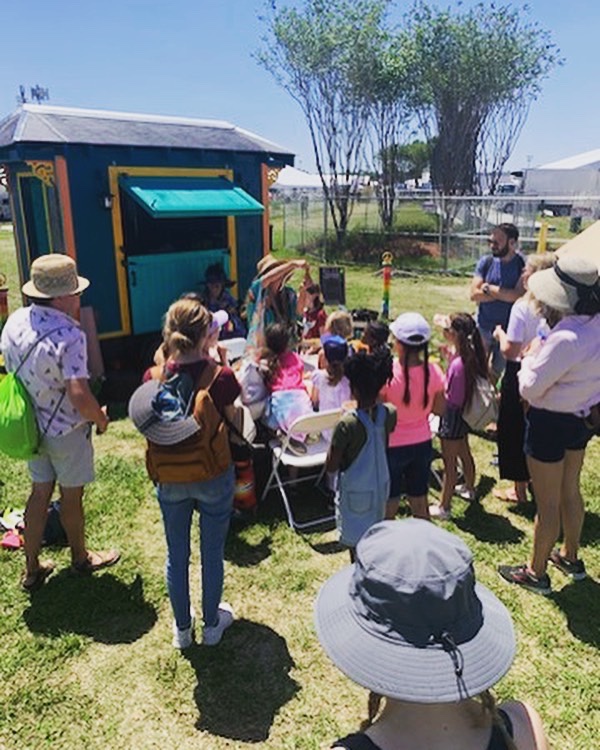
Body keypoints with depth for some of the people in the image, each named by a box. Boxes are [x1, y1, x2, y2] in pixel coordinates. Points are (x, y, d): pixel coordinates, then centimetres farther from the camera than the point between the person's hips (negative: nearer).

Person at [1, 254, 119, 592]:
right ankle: (80, 558, 39)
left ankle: (32, 568, 33)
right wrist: (102, 418, -15)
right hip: (67, 430, -6)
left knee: (41, 491, 21)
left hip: (32, 425, 6)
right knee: (71, 495, 15)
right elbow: (80, 397, -35)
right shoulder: (70, 335, -30)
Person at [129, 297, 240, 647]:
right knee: (212, 553, 18)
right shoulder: (219, 376, -20)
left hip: (169, 480, 3)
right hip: (213, 477, -2)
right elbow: (236, 420, -6)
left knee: (177, 555, 20)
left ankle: (182, 627, 39)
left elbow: (149, 424, 1)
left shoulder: (154, 377, -13)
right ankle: (212, 624, 37)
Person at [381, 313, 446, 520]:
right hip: (422, 444, 4)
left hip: (392, 446, -4)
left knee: (388, 507, 12)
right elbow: (439, 409, 0)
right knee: (420, 505, 20)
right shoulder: (433, 372, -12)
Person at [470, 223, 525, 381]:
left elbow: (518, 295, -24)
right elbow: (474, 294, -10)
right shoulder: (485, 262, -2)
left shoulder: (523, 265, -11)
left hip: (508, 329, -2)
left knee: (497, 372, 12)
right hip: (483, 327, 3)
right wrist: (505, 293, -17)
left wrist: (489, 288, -15)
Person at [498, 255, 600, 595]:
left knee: (547, 503, 9)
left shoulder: (566, 338, -33)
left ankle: (536, 572, 29)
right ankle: (570, 556, 47)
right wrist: (552, 323, -4)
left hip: (551, 422, -8)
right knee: (570, 490, 26)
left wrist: (531, 355, -8)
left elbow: (530, 388, -25)